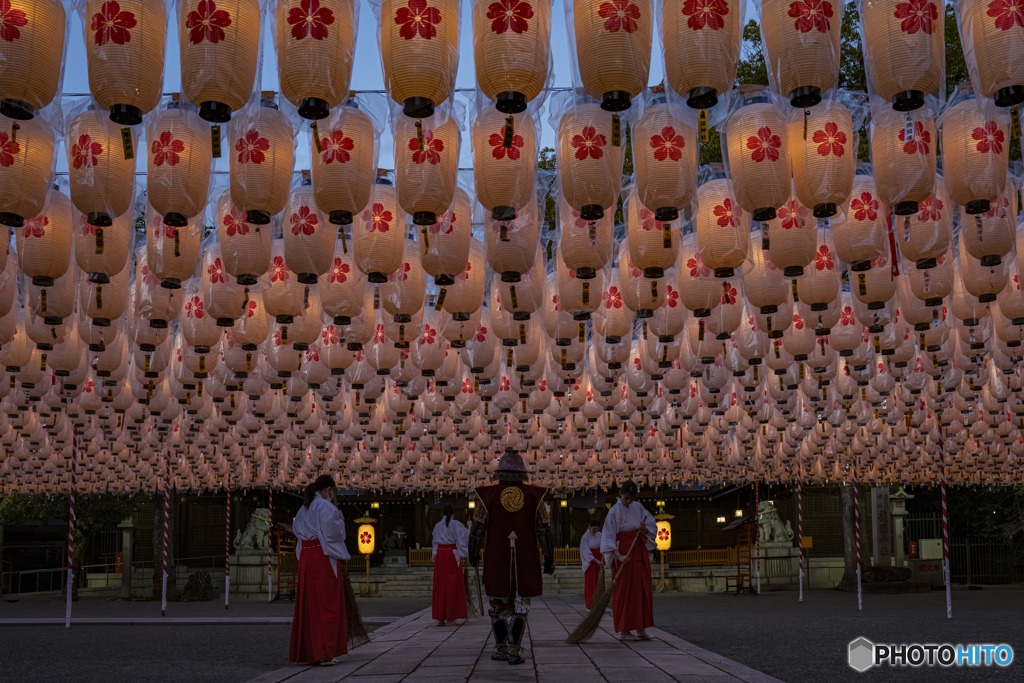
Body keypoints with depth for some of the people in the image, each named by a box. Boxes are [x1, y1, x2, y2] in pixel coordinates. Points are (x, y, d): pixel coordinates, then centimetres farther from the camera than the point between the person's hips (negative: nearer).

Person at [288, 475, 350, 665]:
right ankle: (325, 653, -5)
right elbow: (334, 532, -17)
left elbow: (296, 529, 21)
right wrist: (340, 520, 2)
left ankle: (307, 652, 15)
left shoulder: (304, 508, 14)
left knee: (308, 604, 11)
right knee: (327, 604, -3)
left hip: (306, 557, 8)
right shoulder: (326, 506, -11)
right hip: (323, 558, -8)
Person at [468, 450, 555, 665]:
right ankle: (514, 650, -2)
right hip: (526, 561, 0)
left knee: (498, 605, 13)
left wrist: (473, 554, 14)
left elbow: (477, 528, 1)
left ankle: (501, 648, 20)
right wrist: (549, 558, 6)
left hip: (496, 560, 0)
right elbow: (544, 530, 0)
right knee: (520, 606, 6)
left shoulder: (489, 495, -2)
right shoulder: (533, 496, 0)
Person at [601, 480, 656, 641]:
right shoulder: (614, 512, -7)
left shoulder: (638, 508, 8)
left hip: (640, 551, 5)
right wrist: (619, 555, -24)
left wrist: (645, 529, -12)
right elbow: (609, 537, -12)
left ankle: (641, 628, 9)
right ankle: (623, 629, 1)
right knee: (624, 589, -4)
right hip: (623, 551, -5)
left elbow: (653, 525, 12)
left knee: (643, 588, 3)